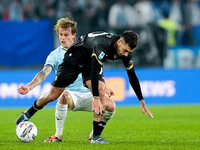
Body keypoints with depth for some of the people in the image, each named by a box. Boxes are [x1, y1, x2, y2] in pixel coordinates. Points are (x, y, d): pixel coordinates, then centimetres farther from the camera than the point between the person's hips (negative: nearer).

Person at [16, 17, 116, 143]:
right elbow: (44, 73, -15)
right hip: (71, 94, -3)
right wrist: (29, 87, -31)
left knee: (110, 106, -22)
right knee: (64, 97, -40)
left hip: (88, 93, 3)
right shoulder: (55, 55, 0)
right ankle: (59, 135, -22)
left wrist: (104, 88, 22)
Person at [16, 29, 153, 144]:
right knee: (52, 96, 2)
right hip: (74, 60, -5)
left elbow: (132, 76, -7)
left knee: (102, 93, -20)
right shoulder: (101, 44, -41)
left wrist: (142, 101, -4)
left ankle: (96, 136, -16)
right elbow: (94, 71, -43)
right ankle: (29, 113, 30)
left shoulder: (126, 50, -19)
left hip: (93, 64, 5)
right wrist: (96, 98, -47)